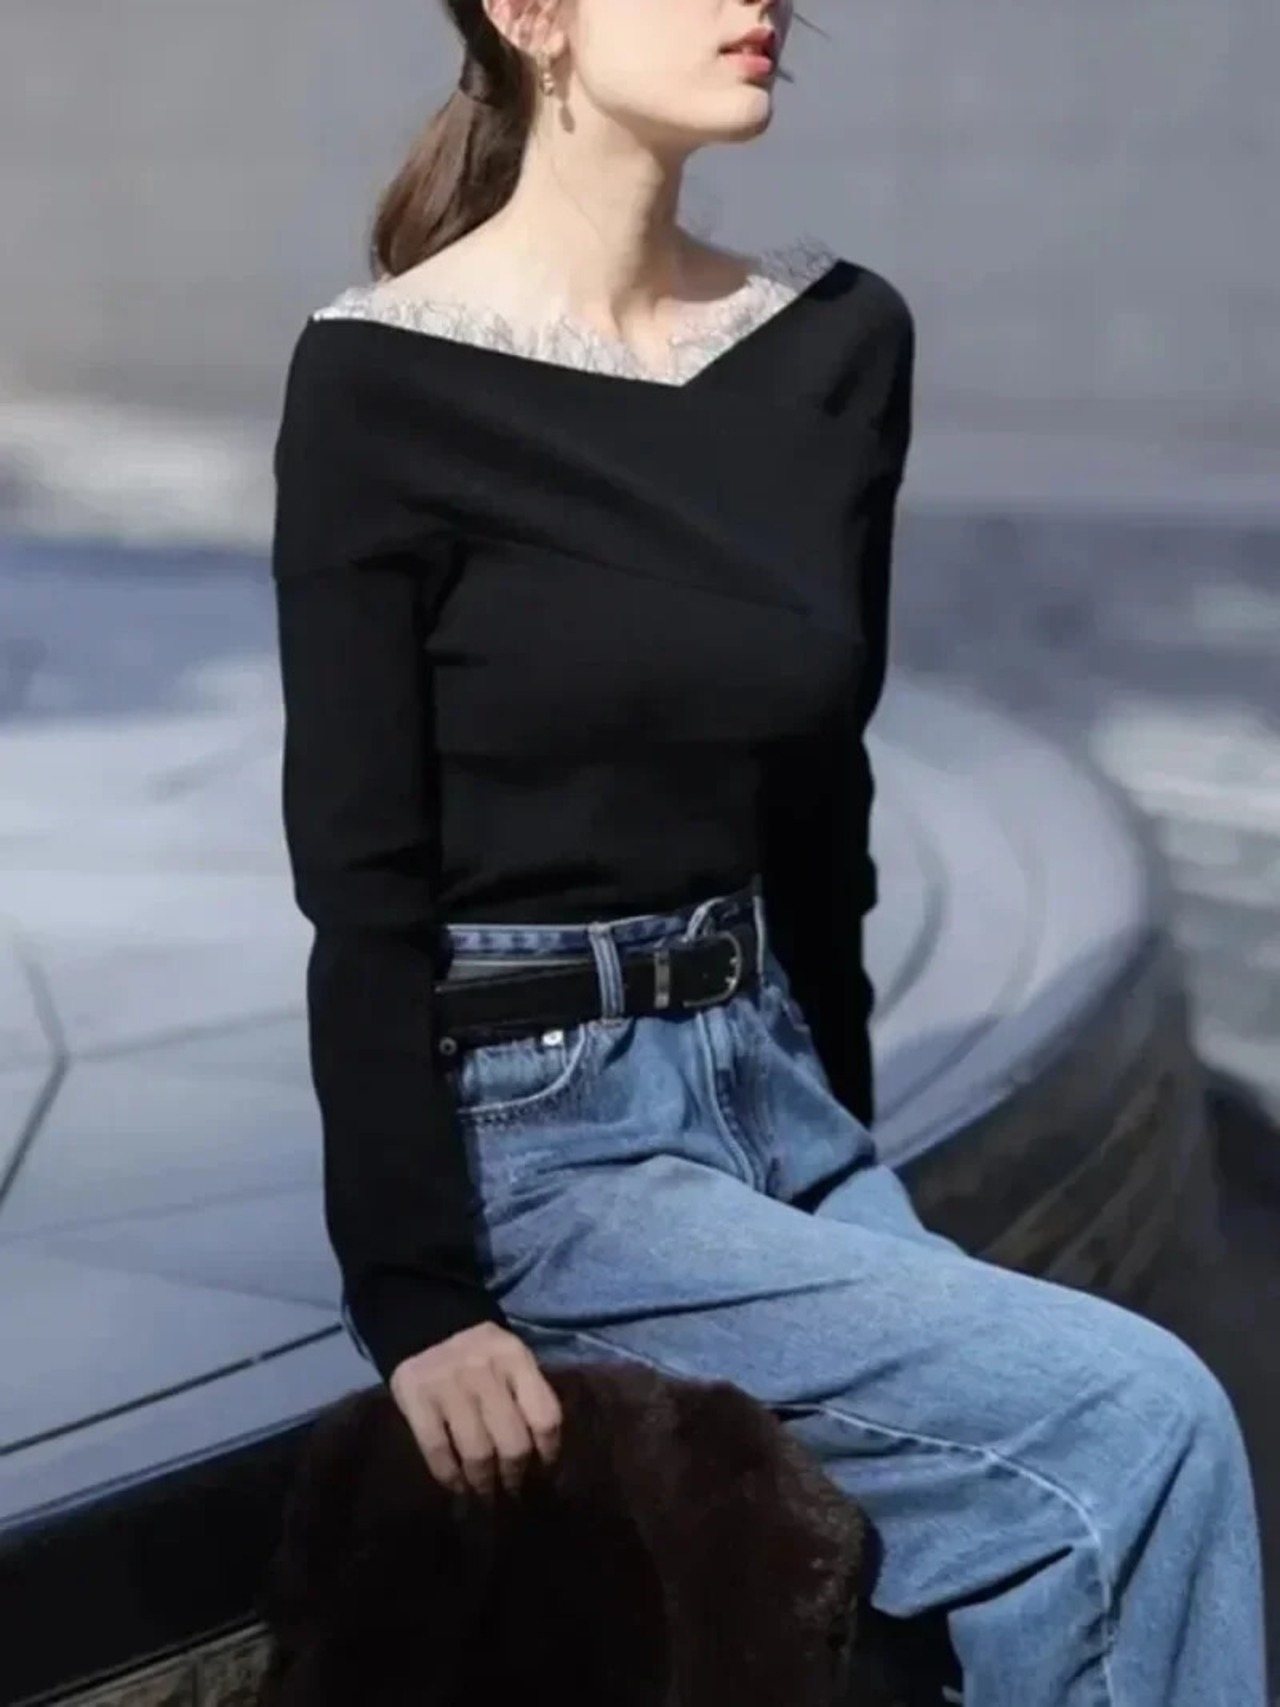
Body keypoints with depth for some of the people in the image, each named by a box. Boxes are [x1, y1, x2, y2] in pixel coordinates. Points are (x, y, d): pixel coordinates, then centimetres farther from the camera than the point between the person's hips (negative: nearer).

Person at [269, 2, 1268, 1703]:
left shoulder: (842, 341, 5)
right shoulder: (389, 382, -11)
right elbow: (361, 881, -12)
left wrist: (837, 1113, 16)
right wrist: (416, 1295, -15)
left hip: (777, 1089, 6)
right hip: (533, 1126, -6)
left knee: (1077, 1530, -6)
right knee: (1132, 1424, -16)